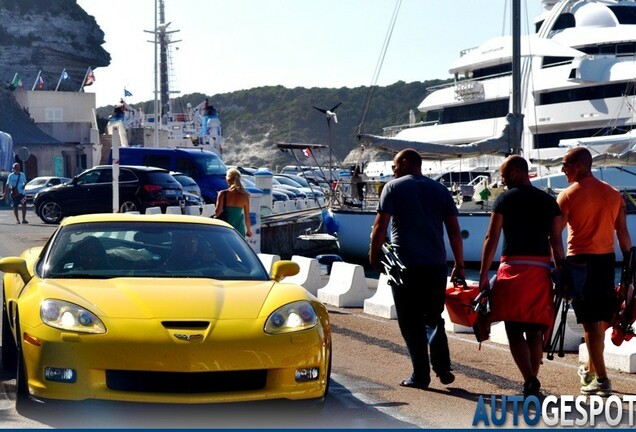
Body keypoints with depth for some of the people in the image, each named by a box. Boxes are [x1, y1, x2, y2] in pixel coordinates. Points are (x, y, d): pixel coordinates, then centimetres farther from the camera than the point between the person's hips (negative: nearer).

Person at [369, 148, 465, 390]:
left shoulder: (394, 188, 1)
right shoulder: (440, 190, 12)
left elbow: (380, 227, -6)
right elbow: (454, 231, 8)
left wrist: (374, 257, 4)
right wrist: (459, 265, 12)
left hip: (405, 265, -4)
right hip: (436, 265, 4)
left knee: (411, 322, 3)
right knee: (434, 318, 15)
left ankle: (420, 375, 1)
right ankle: (442, 367, 1)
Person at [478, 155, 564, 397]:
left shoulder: (505, 199, -1)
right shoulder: (549, 201, 11)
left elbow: (491, 239, -4)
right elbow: (557, 242, 7)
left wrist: (483, 275, 0)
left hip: (513, 269, -4)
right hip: (541, 270, 4)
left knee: (514, 332, -1)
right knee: (535, 332, 12)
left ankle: (530, 379, -18)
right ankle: (532, 384, 14)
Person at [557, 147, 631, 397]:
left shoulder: (569, 195, -7)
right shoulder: (613, 194, 7)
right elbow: (623, 233, 7)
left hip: (580, 260, -5)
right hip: (607, 259, 5)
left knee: (590, 321, -3)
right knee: (600, 318, 17)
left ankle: (602, 380, -5)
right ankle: (590, 369, 31)